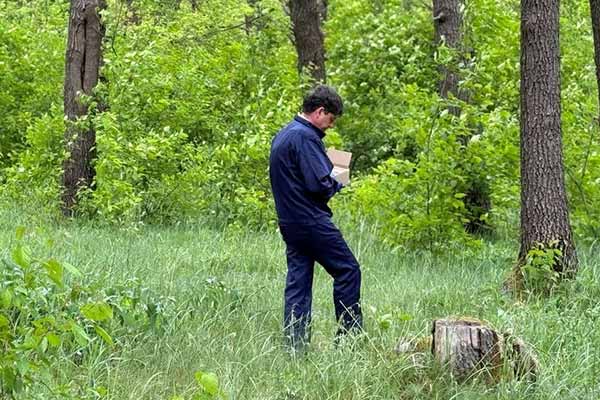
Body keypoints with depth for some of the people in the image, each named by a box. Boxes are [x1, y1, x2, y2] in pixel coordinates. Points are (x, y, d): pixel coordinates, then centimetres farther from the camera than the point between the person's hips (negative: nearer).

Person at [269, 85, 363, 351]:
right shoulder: (305, 137, -16)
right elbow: (319, 184, -22)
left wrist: (329, 180, 15)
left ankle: (295, 344, 6)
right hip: (311, 220, -9)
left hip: (289, 222, 9)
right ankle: (349, 335, 4)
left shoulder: (282, 136, 15)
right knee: (347, 270, 1)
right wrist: (337, 183, -1)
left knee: (297, 283, 8)